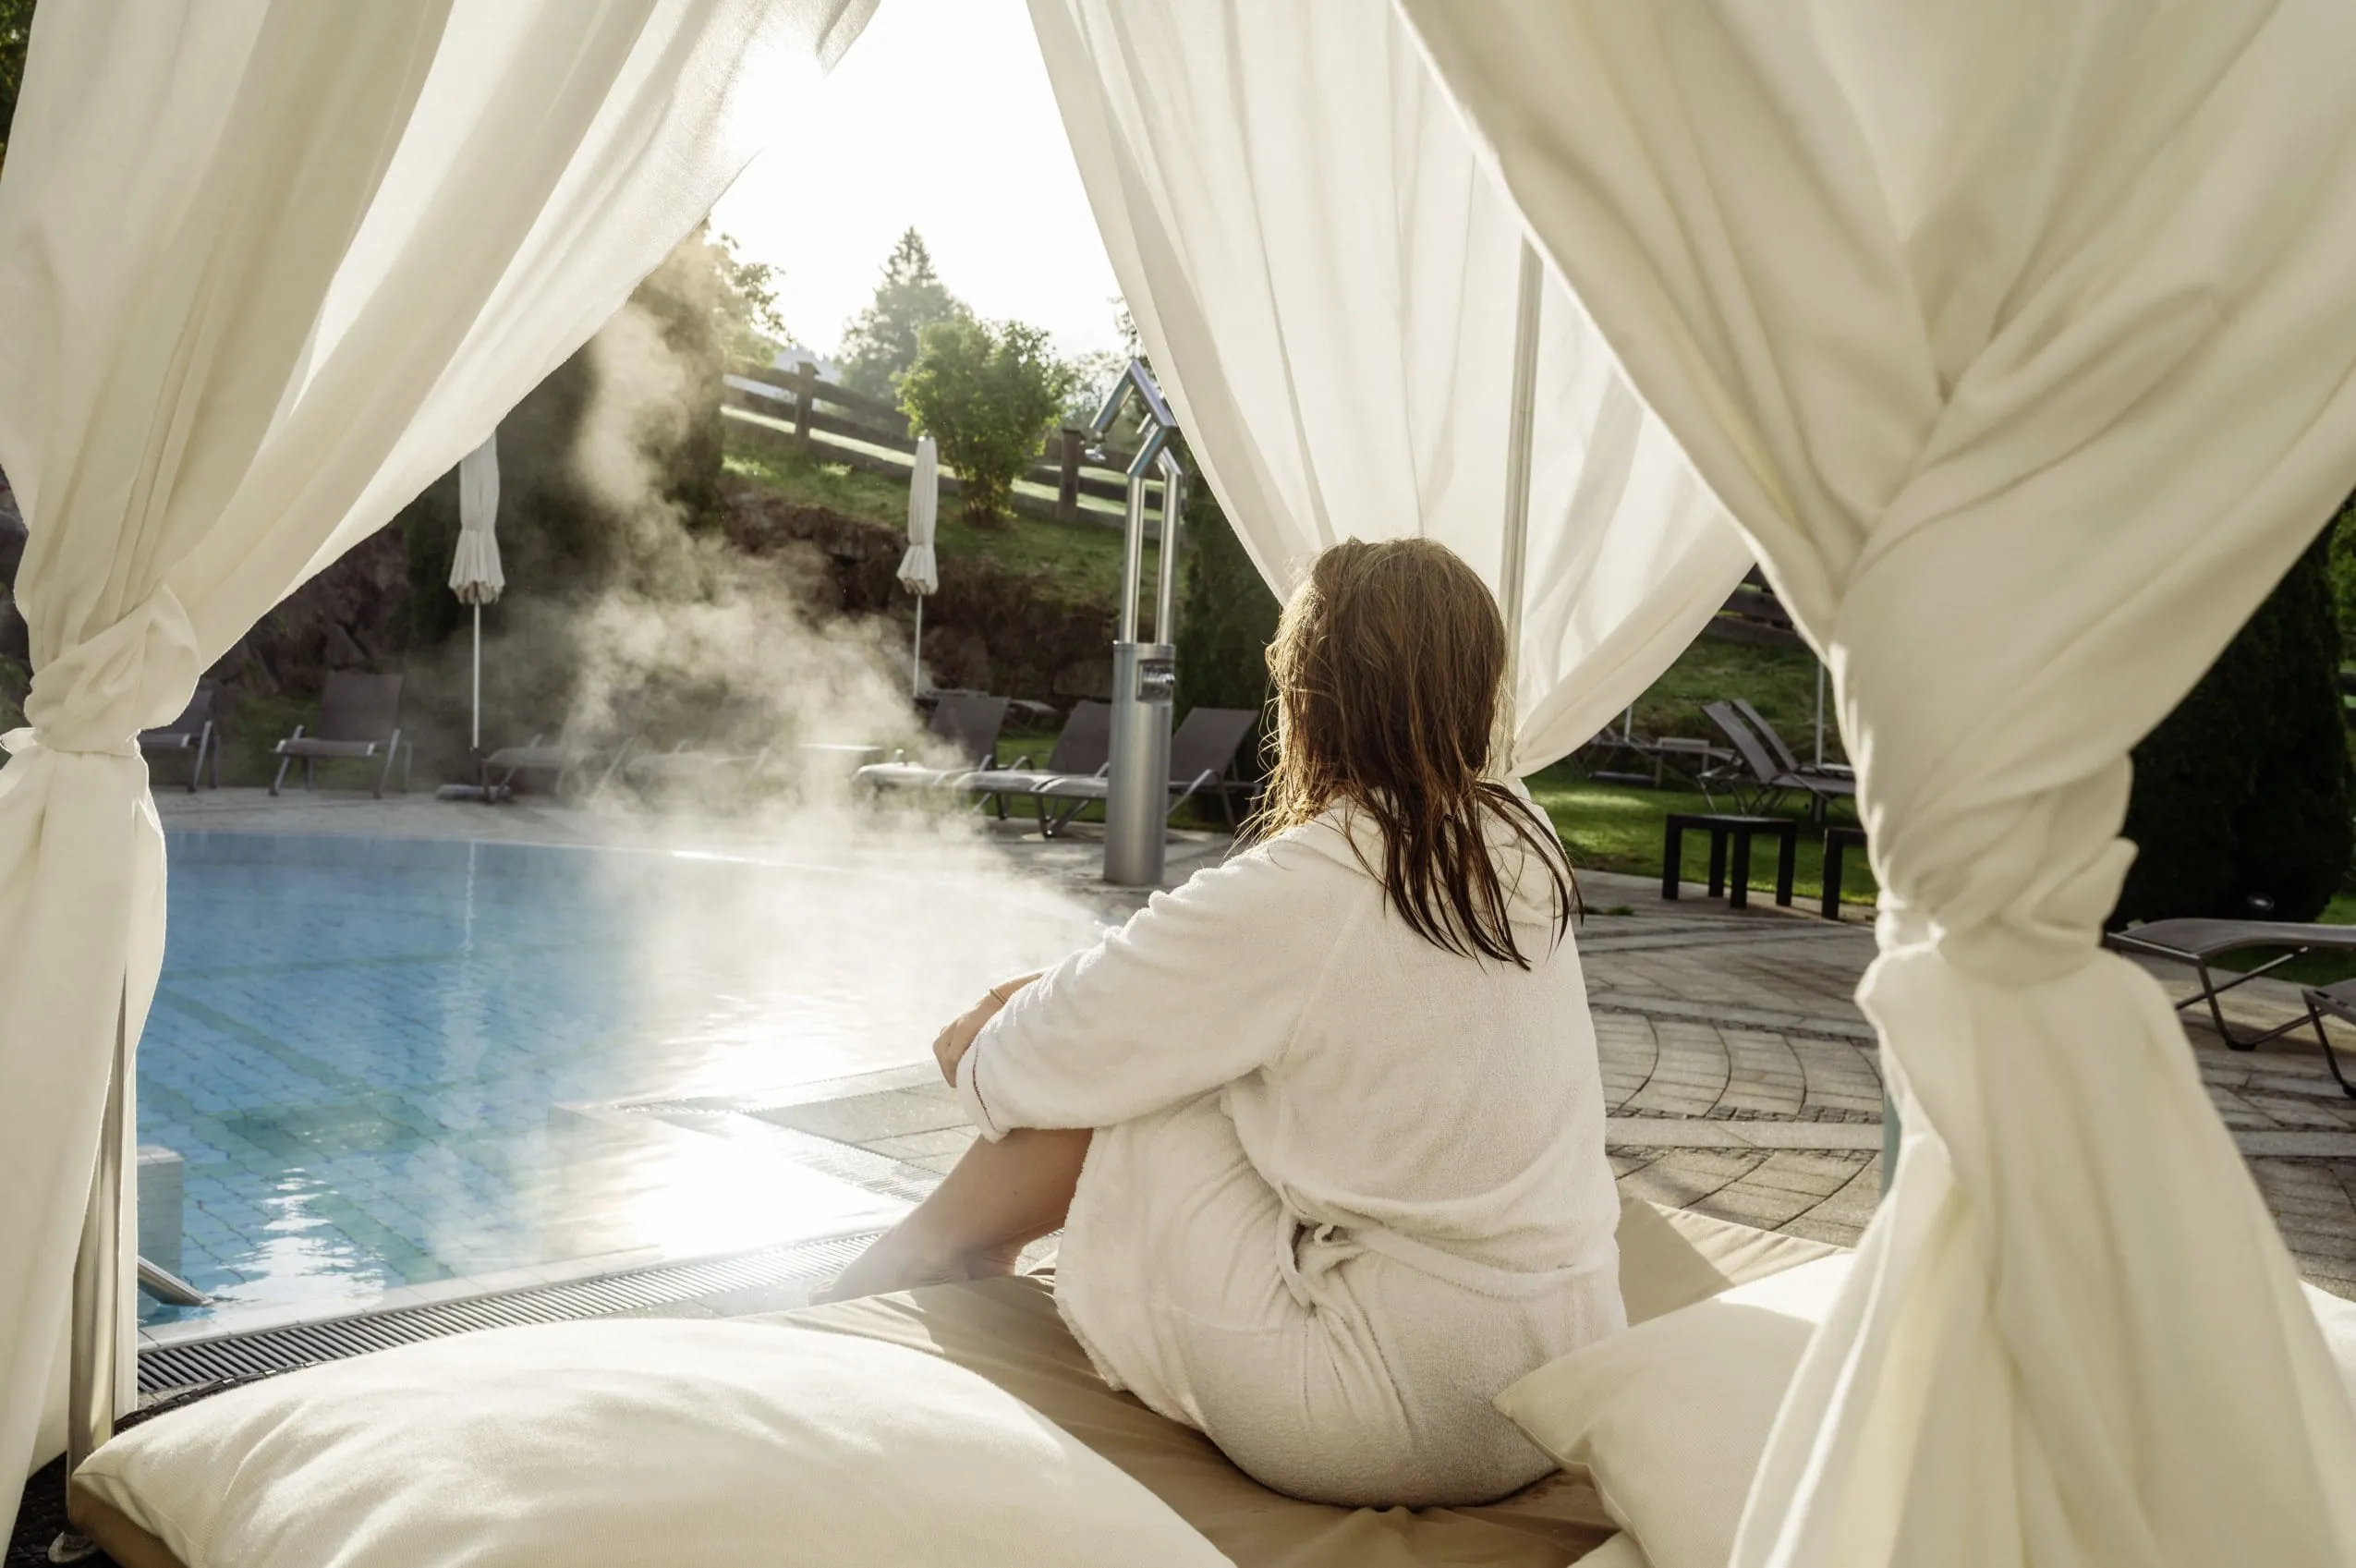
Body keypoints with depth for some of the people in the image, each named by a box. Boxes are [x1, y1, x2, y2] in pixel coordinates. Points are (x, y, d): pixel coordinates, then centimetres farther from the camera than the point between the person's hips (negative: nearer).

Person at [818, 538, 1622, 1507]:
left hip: (1404, 1421, -7)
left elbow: (1047, 1066, -10)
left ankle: (858, 1304, 25)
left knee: (1091, 1096, 3)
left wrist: (981, 1052, 13)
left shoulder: (1293, 896, -21)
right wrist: (1059, 990, 10)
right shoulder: (1524, 848, 1)